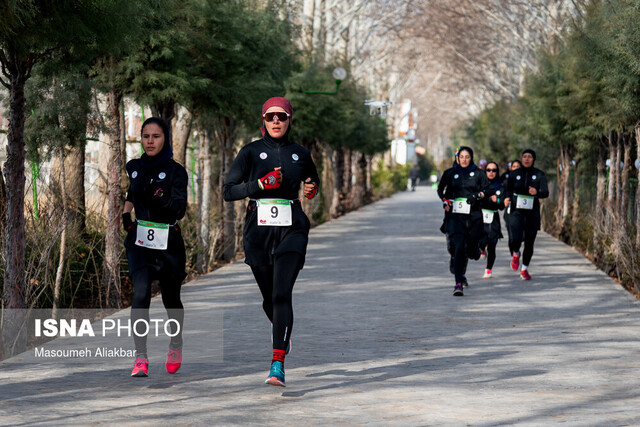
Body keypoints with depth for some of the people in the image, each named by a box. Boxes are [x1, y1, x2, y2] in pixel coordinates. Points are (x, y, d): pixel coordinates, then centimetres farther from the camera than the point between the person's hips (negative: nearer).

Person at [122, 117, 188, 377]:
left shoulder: (175, 171, -6)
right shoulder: (133, 167, 6)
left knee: (171, 297, 12)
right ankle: (140, 357, -21)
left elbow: (180, 209, -17)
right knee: (141, 294, -18)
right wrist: (126, 212, 10)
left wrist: (159, 196, -33)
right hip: (139, 240, 2)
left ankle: (176, 345, 41)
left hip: (168, 241, -2)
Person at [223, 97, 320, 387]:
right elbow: (228, 191, -3)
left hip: (291, 229, 0)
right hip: (259, 229, 0)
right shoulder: (251, 152, 2)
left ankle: (278, 364, -21)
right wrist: (260, 184, -16)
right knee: (269, 296, 11)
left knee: (282, 294, -16)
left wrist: (312, 188, 5)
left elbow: (313, 178, 29)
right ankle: (280, 329, 47)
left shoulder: (300, 154, 9)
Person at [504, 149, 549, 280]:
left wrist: (537, 192, -29)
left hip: (532, 212, 1)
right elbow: (508, 190, 14)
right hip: (517, 211, 0)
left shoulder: (539, 175, 2)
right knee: (516, 238, -20)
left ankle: (524, 269, 22)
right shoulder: (514, 174, 6)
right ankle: (515, 254, 15)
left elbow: (546, 192, -7)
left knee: (529, 242, 3)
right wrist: (507, 198, -8)